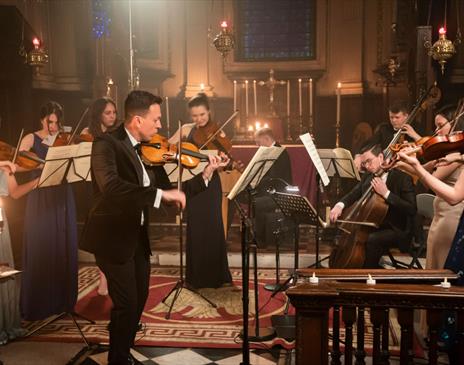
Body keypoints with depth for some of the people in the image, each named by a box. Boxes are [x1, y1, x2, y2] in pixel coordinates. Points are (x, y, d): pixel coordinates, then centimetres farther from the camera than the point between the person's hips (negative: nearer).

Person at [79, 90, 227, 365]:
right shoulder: (107, 144, -16)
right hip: (113, 238, -7)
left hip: (138, 237, 7)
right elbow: (111, 187, -34)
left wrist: (206, 176, 0)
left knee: (139, 300, 16)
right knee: (126, 304, -4)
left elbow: (168, 192, 7)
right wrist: (160, 193, -38)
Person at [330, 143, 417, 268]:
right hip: (373, 226, 7)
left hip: (397, 230, -7)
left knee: (372, 239, -32)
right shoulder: (367, 177, 8)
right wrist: (340, 205, -19)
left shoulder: (402, 177, -13)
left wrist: (386, 193, -28)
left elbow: (411, 209, -21)